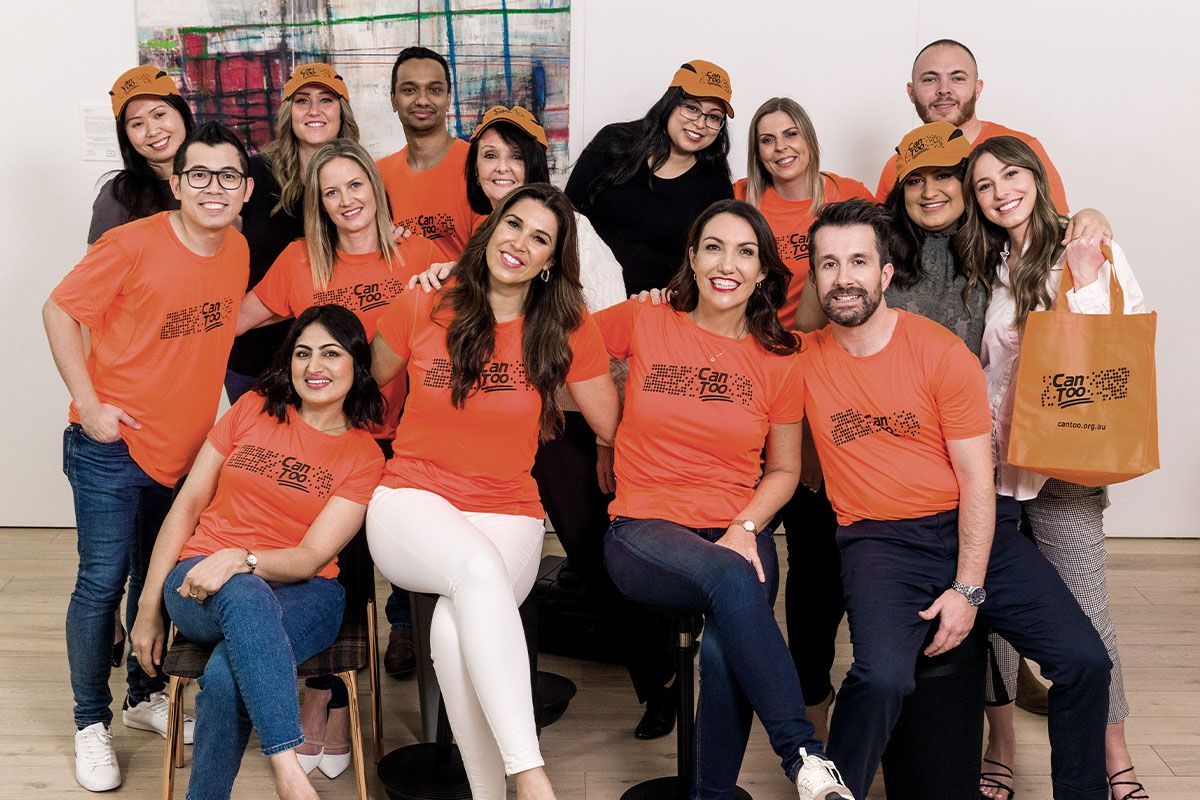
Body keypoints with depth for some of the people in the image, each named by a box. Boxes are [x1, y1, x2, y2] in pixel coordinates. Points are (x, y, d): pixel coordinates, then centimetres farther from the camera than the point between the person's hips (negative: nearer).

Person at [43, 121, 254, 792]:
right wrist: (89, 402, -15)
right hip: (113, 445, -5)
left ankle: (146, 696, 35)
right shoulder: (133, 244, -17)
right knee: (103, 583, -1)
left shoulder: (237, 249, 0)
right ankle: (93, 723, 15)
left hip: (187, 447, 6)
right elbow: (60, 311, -10)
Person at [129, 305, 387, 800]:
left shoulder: (365, 457, 4)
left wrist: (240, 559, -25)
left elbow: (312, 557, -5)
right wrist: (149, 608, 5)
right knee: (246, 597, -39)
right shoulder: (253, 409, 8)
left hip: (302, 592, 0)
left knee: (226, 676, -36)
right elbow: (188, 504, 9)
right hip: (200, 582, 1)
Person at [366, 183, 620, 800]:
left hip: (507, 515, 1)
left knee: (456, 623, -34)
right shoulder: (421, 310, 3)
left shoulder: (566, 328, 3)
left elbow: (616, 429, 5)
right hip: (411, 502, 0)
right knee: (479, 568, -37)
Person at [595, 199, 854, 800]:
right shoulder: (643, 324, 4)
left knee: (723, 650, -32)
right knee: (730, 577, -36)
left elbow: (783, 469, 14)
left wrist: (745, 527, -7)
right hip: (646, 531, -1)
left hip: (736, 534, 2)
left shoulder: (778, 361, 7)